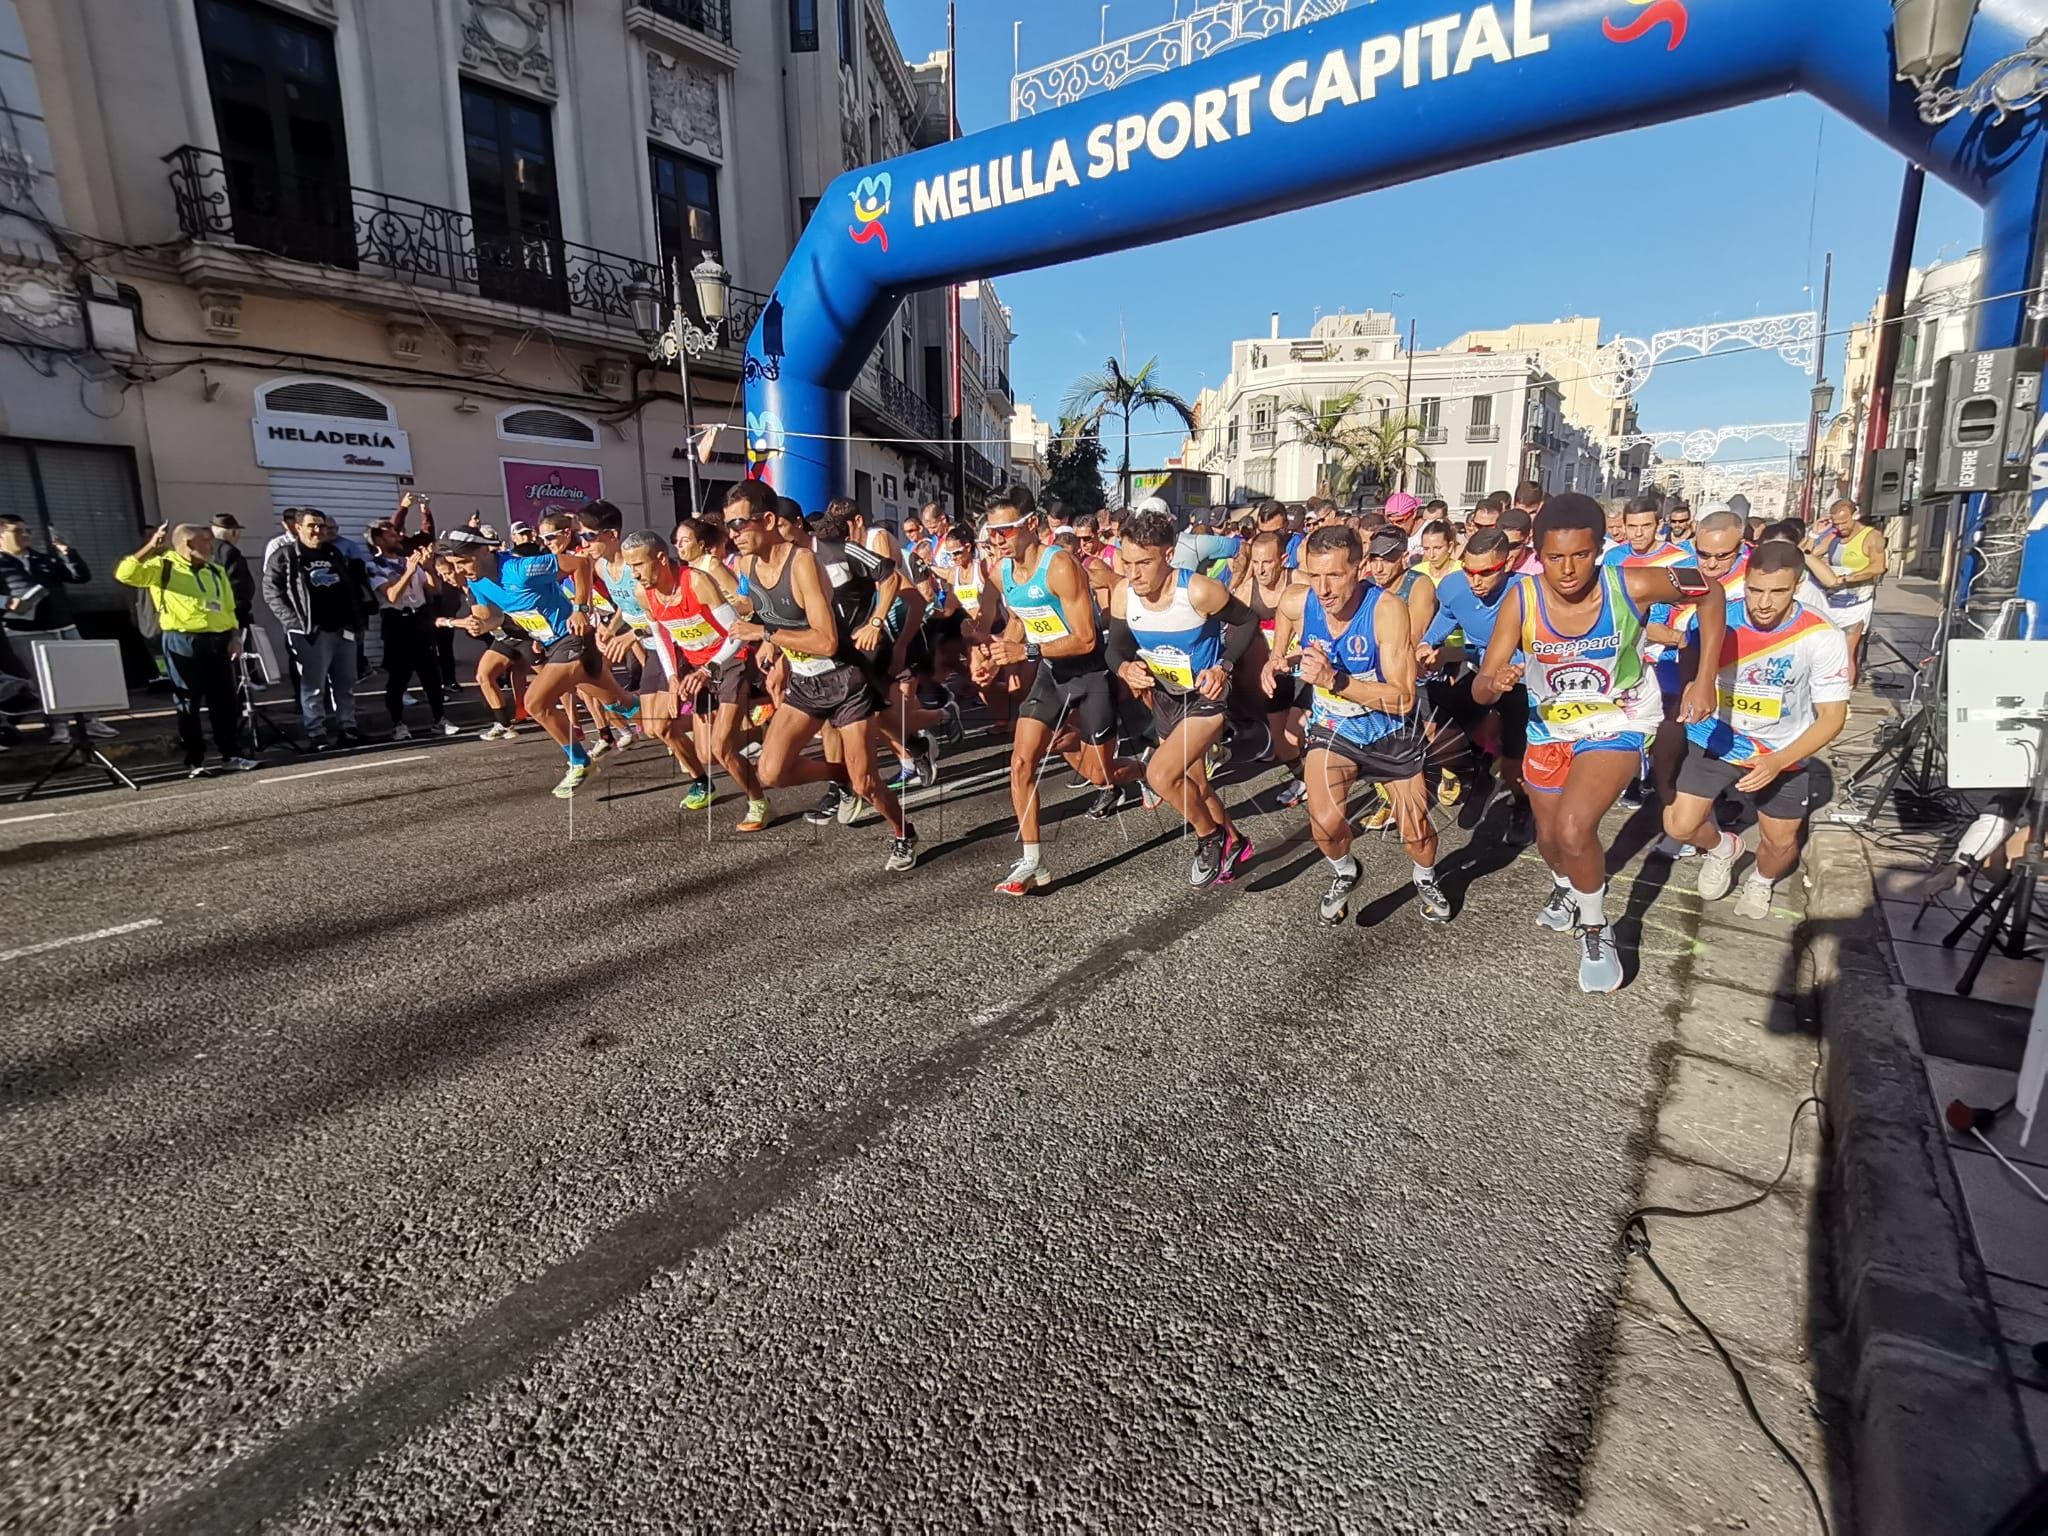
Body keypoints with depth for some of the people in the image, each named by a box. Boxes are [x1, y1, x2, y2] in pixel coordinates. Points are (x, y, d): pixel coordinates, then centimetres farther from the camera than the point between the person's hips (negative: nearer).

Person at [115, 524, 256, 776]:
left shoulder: (215, 572, 17)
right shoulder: (163, 566, 0)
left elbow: (229, 609, 18)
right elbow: (125, 574, -15)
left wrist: (235, 636, 5)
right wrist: (150, 547, -18)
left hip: (218, 641, 5)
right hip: (183, 643, -5)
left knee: (226, 701, 5)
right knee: (189, 704, 0)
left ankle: (231, 755, 12)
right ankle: (194, 761, 6)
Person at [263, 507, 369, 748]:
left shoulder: (335, 553, 16)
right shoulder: (283, 556, -2)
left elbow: (353, 587, 21)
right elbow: (272, 593, -8)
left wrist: (358, 618, 10)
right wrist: (295, 623, -16)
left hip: (343, 629, 6)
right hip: (311, 632, -6)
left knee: (346, 683, 10)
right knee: (314, 686, -3)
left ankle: (347, 729, 18)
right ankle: (317, 735, 1)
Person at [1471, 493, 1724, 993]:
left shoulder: (1632, 585, -25)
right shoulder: (1521, 600, -23)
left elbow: (1710, 591, -5)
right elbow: (1480, 692, -22)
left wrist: (1705, 680, -11)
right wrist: (1495, 683, -47)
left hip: (1619, 721, -3)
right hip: (1551, 724, 3)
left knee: (1573, 829, -25)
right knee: (1549, 839, 19)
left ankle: (1595, 932, 3)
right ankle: (1566, 888, 57)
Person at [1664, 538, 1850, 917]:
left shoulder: (1824, 639, -20)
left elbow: (1833, 717, -16)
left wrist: (1777, 762, -29)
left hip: (1781, 755, 0)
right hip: (1714, 740, 1)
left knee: (1780, 845, 10)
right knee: (1679, 827, -9)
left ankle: (1761, 881, 46)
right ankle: (1723, 848, 26)